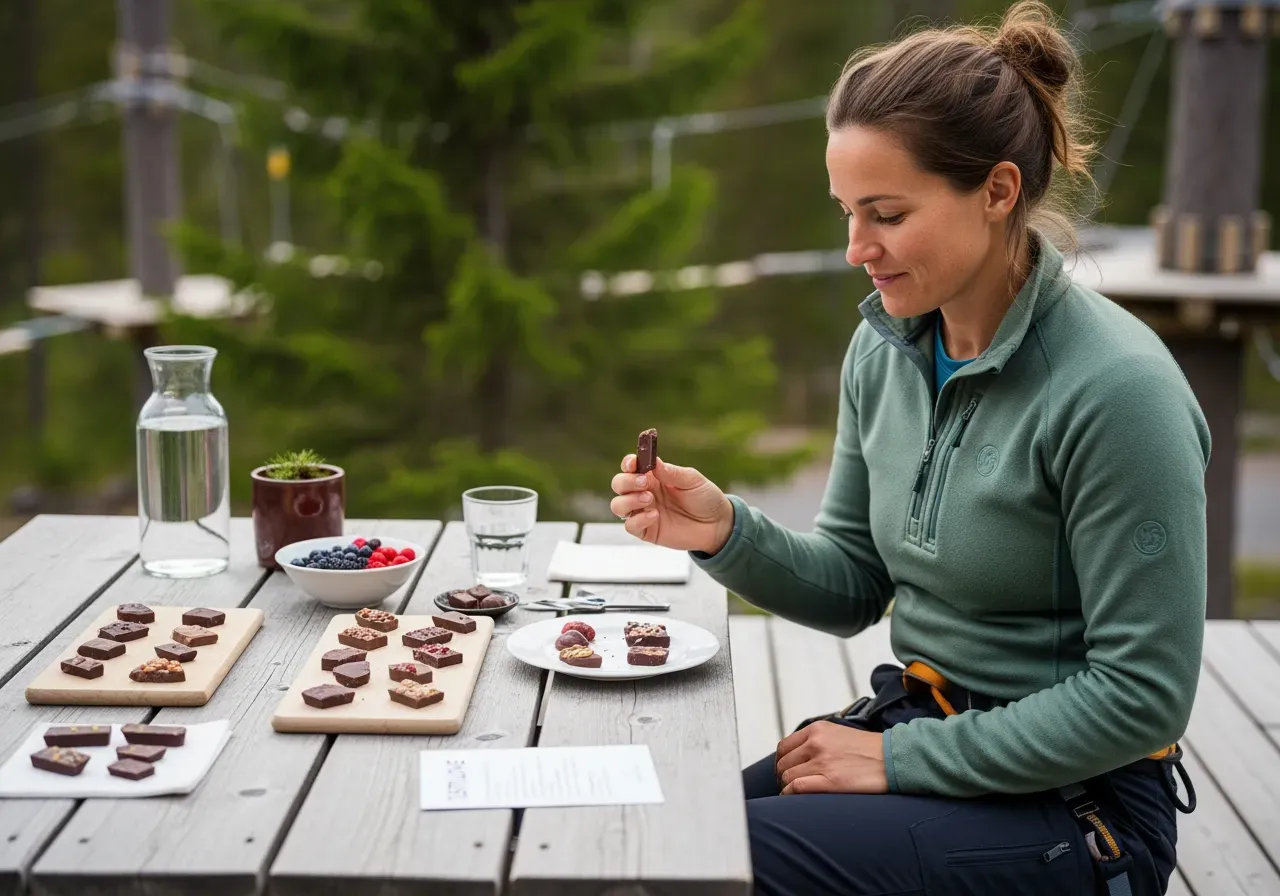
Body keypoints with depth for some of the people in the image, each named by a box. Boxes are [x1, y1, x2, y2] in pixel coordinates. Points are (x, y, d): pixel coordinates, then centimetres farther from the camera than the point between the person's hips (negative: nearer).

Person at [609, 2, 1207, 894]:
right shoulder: (884, 348, 1)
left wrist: (901, 757, -16)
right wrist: (729, 535, -10)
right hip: (913, 722, 6)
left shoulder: (1113, 387, -21)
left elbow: (1141, 695, -19)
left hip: (1073, 800, -6)